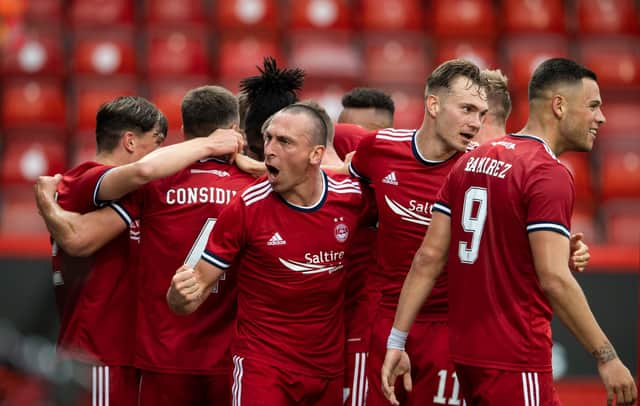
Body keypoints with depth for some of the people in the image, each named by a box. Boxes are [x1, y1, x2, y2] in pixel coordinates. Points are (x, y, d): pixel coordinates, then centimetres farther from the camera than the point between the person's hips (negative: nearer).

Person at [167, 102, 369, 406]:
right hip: (263, 367, -3)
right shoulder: (246, 208, -13)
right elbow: (199, 287, -9)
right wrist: (181, 295, -31)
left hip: (330, 367, 3)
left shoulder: (352, 197, -5)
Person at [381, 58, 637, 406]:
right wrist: (606, 358, -17)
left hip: (465, 352, 8)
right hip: (515, 363, -8)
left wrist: (397, 341, 8)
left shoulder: (471, 161, 11)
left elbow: (429, 258, 8)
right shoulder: (550, 174, -13)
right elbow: (554, 279, -21)